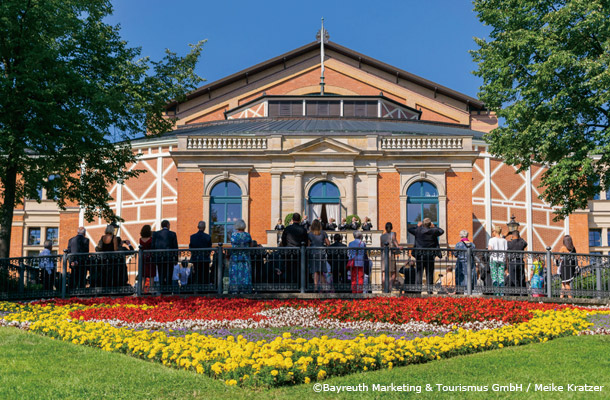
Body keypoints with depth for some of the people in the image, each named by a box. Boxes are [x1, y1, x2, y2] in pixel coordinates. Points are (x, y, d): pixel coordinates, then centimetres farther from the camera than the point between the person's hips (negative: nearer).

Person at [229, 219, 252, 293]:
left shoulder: (233, 234, -4)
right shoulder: (247, 235, -5)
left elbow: (232, 244, 9)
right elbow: (251, 246, 5)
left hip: (235, 257, 1)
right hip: (245, 257, 0)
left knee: (235, 273, 5)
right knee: (245, 272, 4)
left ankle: (235, 289, 5)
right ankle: (245, 289, 4)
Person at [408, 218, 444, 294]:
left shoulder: (418, 230, -4)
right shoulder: (433, 231, -4)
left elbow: (409, 229, 12)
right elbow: (441, 231, 15)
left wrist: (418, 226, 23)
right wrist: (434, 227, 24)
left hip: (419, 255, 0)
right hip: (430, 255, 0)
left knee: (419, 273, 5)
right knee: (429, 273, 5)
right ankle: (429, 289, 3)